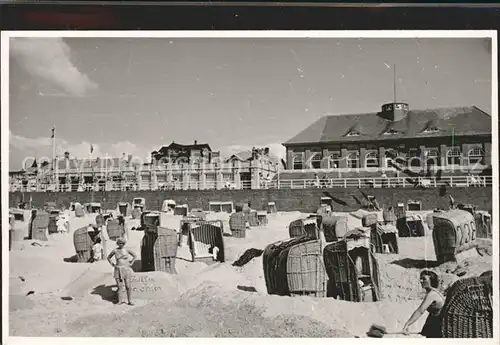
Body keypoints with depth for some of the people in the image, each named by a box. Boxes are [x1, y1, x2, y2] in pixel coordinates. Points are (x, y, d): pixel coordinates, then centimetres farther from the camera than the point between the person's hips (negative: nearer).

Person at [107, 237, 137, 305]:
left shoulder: (126, 250, -1)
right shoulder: (115, 250, 1)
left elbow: (135, 256, 11)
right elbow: (108, 257, 16)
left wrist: (131, 263, 3)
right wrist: (112, 264, 6)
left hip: (126, 270, -1)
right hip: (118, 270, 1)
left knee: (128, 286, -2)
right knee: (120, 286, 0)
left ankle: (130, 301, 3)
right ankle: (121, 300, 9)